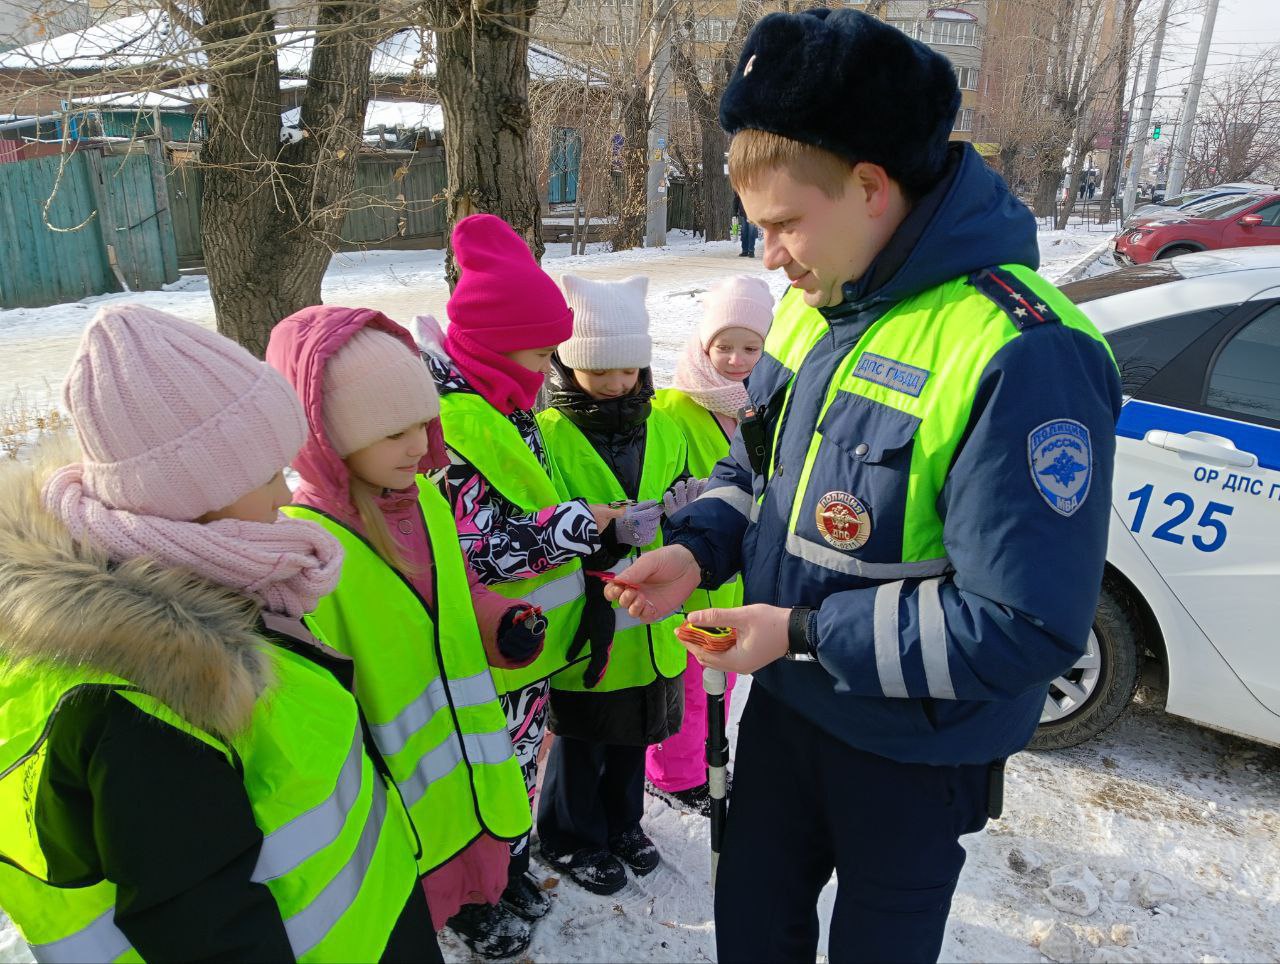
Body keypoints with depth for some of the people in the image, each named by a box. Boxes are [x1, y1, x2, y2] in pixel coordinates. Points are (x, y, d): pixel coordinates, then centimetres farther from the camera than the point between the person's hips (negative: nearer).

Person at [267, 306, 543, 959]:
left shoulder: (426, 498, -4)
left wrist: (501, 625, -7)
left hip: (461, 737, 7)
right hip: (389, 779, -6)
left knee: (472, 827, 29)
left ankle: (471, 904, 57)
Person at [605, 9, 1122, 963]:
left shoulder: (1025, 355, -29)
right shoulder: (816, 303, -3)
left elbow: (1026, 627, -28)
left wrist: (804, 632, -24)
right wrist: (696, 550, -8)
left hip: (914, 756, -6)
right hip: (785, 706, 7)